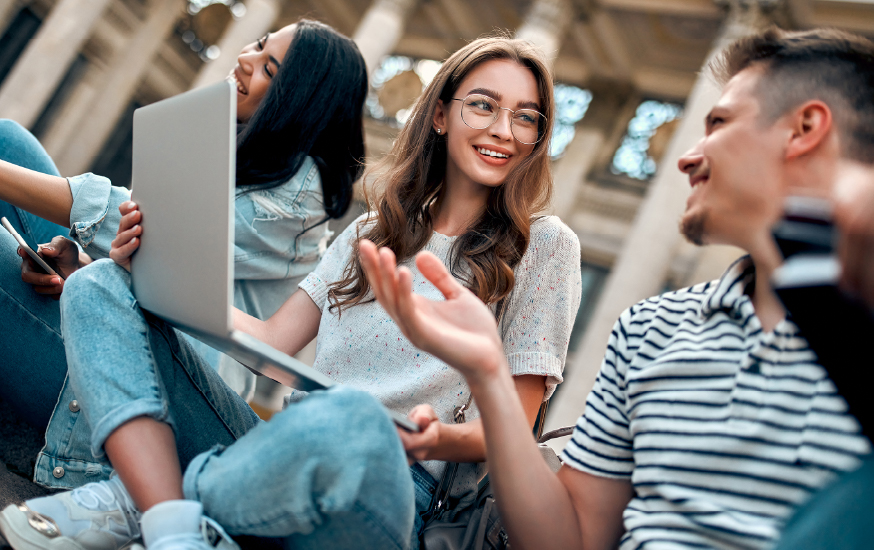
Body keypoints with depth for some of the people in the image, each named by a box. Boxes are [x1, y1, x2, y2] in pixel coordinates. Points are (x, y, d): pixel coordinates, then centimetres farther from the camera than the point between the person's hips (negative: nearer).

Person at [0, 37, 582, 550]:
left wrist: (444, 439, -22)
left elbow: (514, 429, -1)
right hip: (280, 446, 6)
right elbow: (272, 341, 13)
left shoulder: (544, 246, 4)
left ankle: (137, 500, -14)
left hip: (392, 481, -5)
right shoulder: (371, 233, 19)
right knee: (101, 285, -2)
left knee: (347, 419, -43)